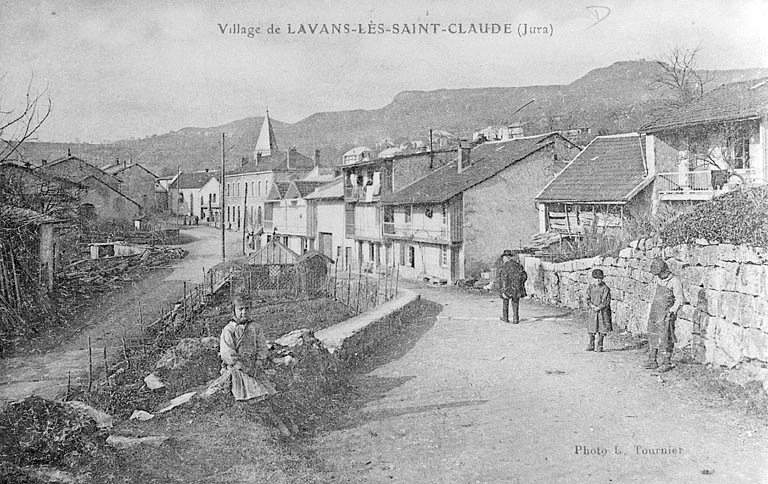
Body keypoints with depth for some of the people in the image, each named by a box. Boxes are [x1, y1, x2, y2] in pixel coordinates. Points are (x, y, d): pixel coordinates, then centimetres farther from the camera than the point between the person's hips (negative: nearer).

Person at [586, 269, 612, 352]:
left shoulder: (605, 288, -8)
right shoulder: (591, 287, 7)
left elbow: (607, 301, -11)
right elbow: (588, 298, 10)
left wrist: (599, 307, -15)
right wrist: (591, 305, -9)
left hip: (603, 311, -4)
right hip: (593, 311, 4)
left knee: (602, 329, 1)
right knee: (591, 328, 4)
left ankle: (600, 346, 12)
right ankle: (591, 345, 17)